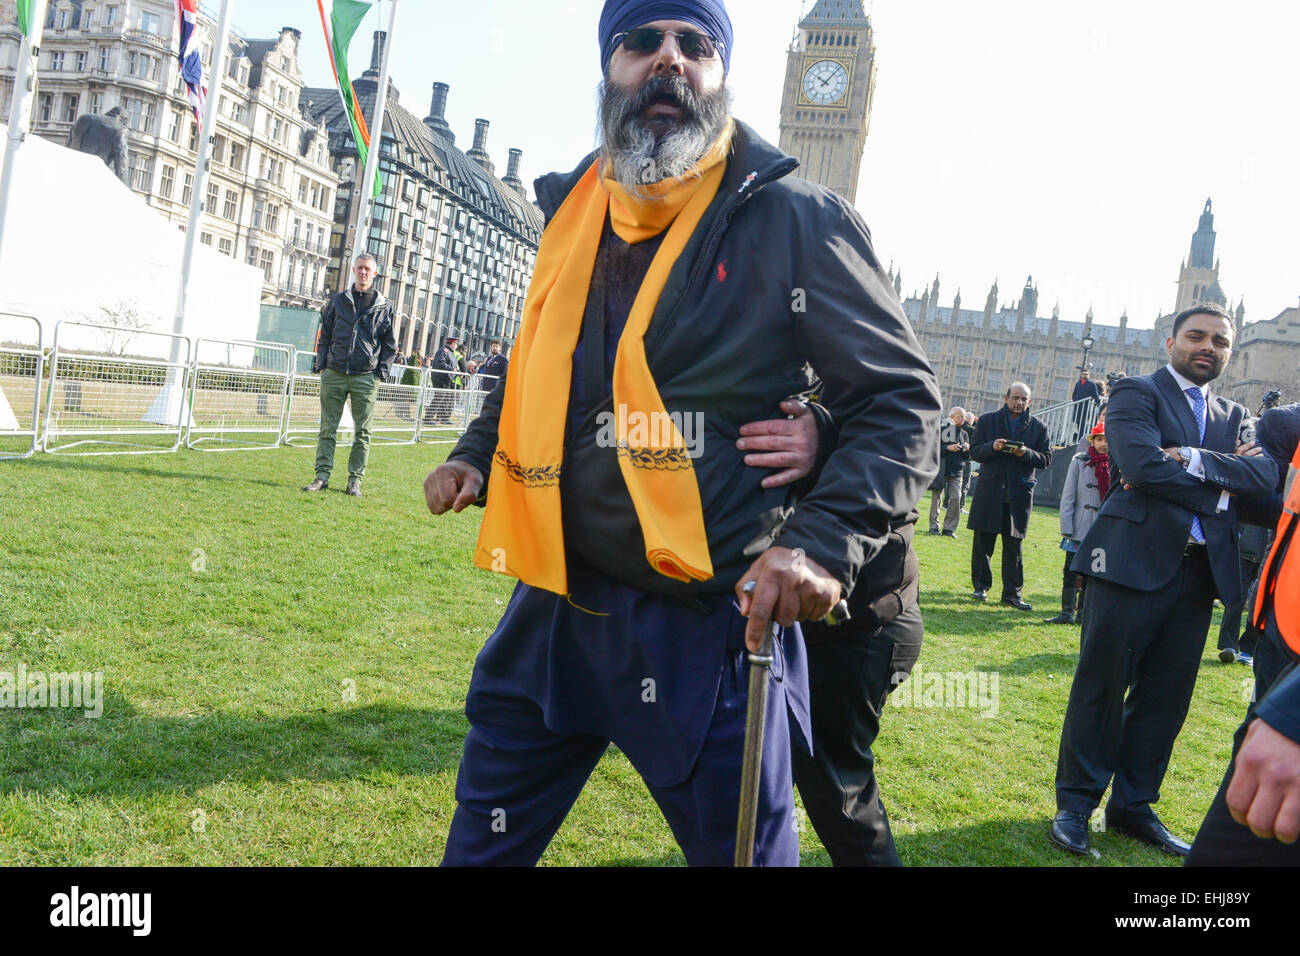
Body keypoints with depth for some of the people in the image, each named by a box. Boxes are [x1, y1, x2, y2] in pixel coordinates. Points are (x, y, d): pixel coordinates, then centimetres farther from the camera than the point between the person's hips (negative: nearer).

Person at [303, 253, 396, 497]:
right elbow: (325, 335, 14)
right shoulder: (337, 300, 11)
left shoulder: (384, 307, 7)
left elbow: (390, 345, 11)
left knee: (362, 432, 1)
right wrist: (321, 364, 4)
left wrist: (382, 371, 1)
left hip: (365, 378, -1)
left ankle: (355, 480, 8)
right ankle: (322, 476, 6)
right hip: (334, 375, 1)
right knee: (328, 428, 1)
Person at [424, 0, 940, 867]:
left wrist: (825, 543, -21)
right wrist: (477, 454, 10)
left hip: (711, 624, -5)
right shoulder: (574, 215, 10)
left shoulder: (795, 219, -7)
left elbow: (903, 398, -7)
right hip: (555, 606, 6)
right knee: (483, 838, 19)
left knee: (742, 844, 12)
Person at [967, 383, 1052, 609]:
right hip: (989, 492, 0)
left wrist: (1027, 453, -15)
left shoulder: (1038, 427, 8)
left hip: (1019, 495, 0)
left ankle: (1012, 592, 9)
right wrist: (992, 447, -17)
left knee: (1014, 544, 3)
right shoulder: (987, 421, 8)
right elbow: (974, 451, 4)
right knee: (983, 542, 3)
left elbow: (1046, 459, 4)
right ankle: (981, 586, 16)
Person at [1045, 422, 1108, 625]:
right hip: (1079, 528, -2)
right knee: (1071, 571, -2)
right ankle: (1067, 612, 4)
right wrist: (1066, 528, -7)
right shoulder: (1079, 462, -1)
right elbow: (1068, 497, -1)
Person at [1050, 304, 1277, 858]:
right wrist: (1220, 490, -5)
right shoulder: (1136, 393, 1)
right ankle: (1076, 804, 13)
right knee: (1100, 689, 0)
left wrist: (1191, 459, -14)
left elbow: (1265, 477, 0)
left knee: (1166, 699, 10)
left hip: (1199, 572, 6)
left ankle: (1134, 807, 23)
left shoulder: (1233, 416, 19)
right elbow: (1144, 465, -16)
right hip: (1134, 561, -6)